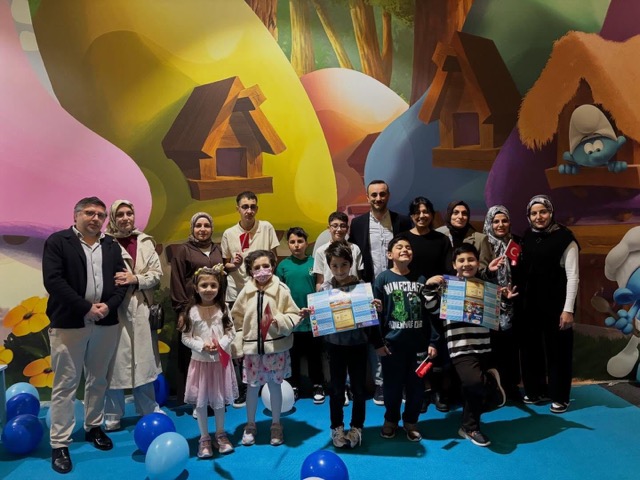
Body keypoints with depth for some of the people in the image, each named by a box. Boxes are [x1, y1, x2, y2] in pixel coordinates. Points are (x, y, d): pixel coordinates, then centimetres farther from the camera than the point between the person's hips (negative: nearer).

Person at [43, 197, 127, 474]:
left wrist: (108, 306, -11)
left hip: (106, 322, 4)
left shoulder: (112, 246, 10)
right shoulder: (57, 242, -4)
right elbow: (53, 281, -13)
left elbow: (122, 281, 7)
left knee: (98, 380, 15)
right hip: (69, 323, -4)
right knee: (65, 384, 2)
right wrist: (86, 308, -17)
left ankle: (94, 428, 31)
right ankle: (60, 444, 11)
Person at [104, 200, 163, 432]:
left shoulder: (145, 242, 8)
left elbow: (157, 273, 4)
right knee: (116, 360, 2)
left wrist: (135, 279, -11)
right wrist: (114, 282, -23)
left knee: (143, 358, 13)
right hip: (115, 308, -4)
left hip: (140, 308, 4)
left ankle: (149, 408, 28)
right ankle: (113, 415, 19)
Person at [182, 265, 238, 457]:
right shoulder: (192, 311, -9)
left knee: (219, 400, 14)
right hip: (200, 361, -1)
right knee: (200, 402, 8)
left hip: (221, 360, 1)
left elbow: (231, 331, -2)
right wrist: (202, 346, -19)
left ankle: (220, 434, 33)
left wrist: (221, 344, -18)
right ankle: (204, 438, 25)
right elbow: (185, 337, -5)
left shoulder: (223, 308, -5)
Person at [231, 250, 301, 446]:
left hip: (276, 347, -1)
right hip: (252, 348, 1)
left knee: (275, 385, 12)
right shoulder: (246, 292, -2)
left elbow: (294, 316, -6)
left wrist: (280, 320, -24)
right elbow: (237, 320, 4)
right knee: (252, 387, 12)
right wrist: (238, 344, -1)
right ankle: (250, 425, 32)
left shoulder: (281, 290, -8)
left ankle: (276, 425, 31)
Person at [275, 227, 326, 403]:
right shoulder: (283, 265, -2)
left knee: (314, 354, 12)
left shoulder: (314, 262, -3)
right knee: (292, 355, 14)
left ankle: (318, 386, 27)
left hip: (312, 318, 0)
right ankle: (293, 386, 29)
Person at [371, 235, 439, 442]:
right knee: (392, 386, 10)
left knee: (417, 386, 10)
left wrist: (432, 341, 2)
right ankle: (391, 420, 32)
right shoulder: (382, 279, -4)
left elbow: (430, 312, 6)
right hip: (392, 344, -2)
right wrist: (377, 342, -9)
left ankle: (411, 422, 31)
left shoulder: (420, 279, 5)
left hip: (419, 343, 2)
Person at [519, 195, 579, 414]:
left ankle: (559, 396, 19)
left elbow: (573, 276, -11)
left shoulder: (564, 238, -9)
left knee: (558, 350, 4)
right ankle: (536, 390, 28)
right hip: (530, 304, 5)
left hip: (556, 305, -5)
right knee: (530, 347, 12)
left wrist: (568, 309, -15)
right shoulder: (527, 238, 7)